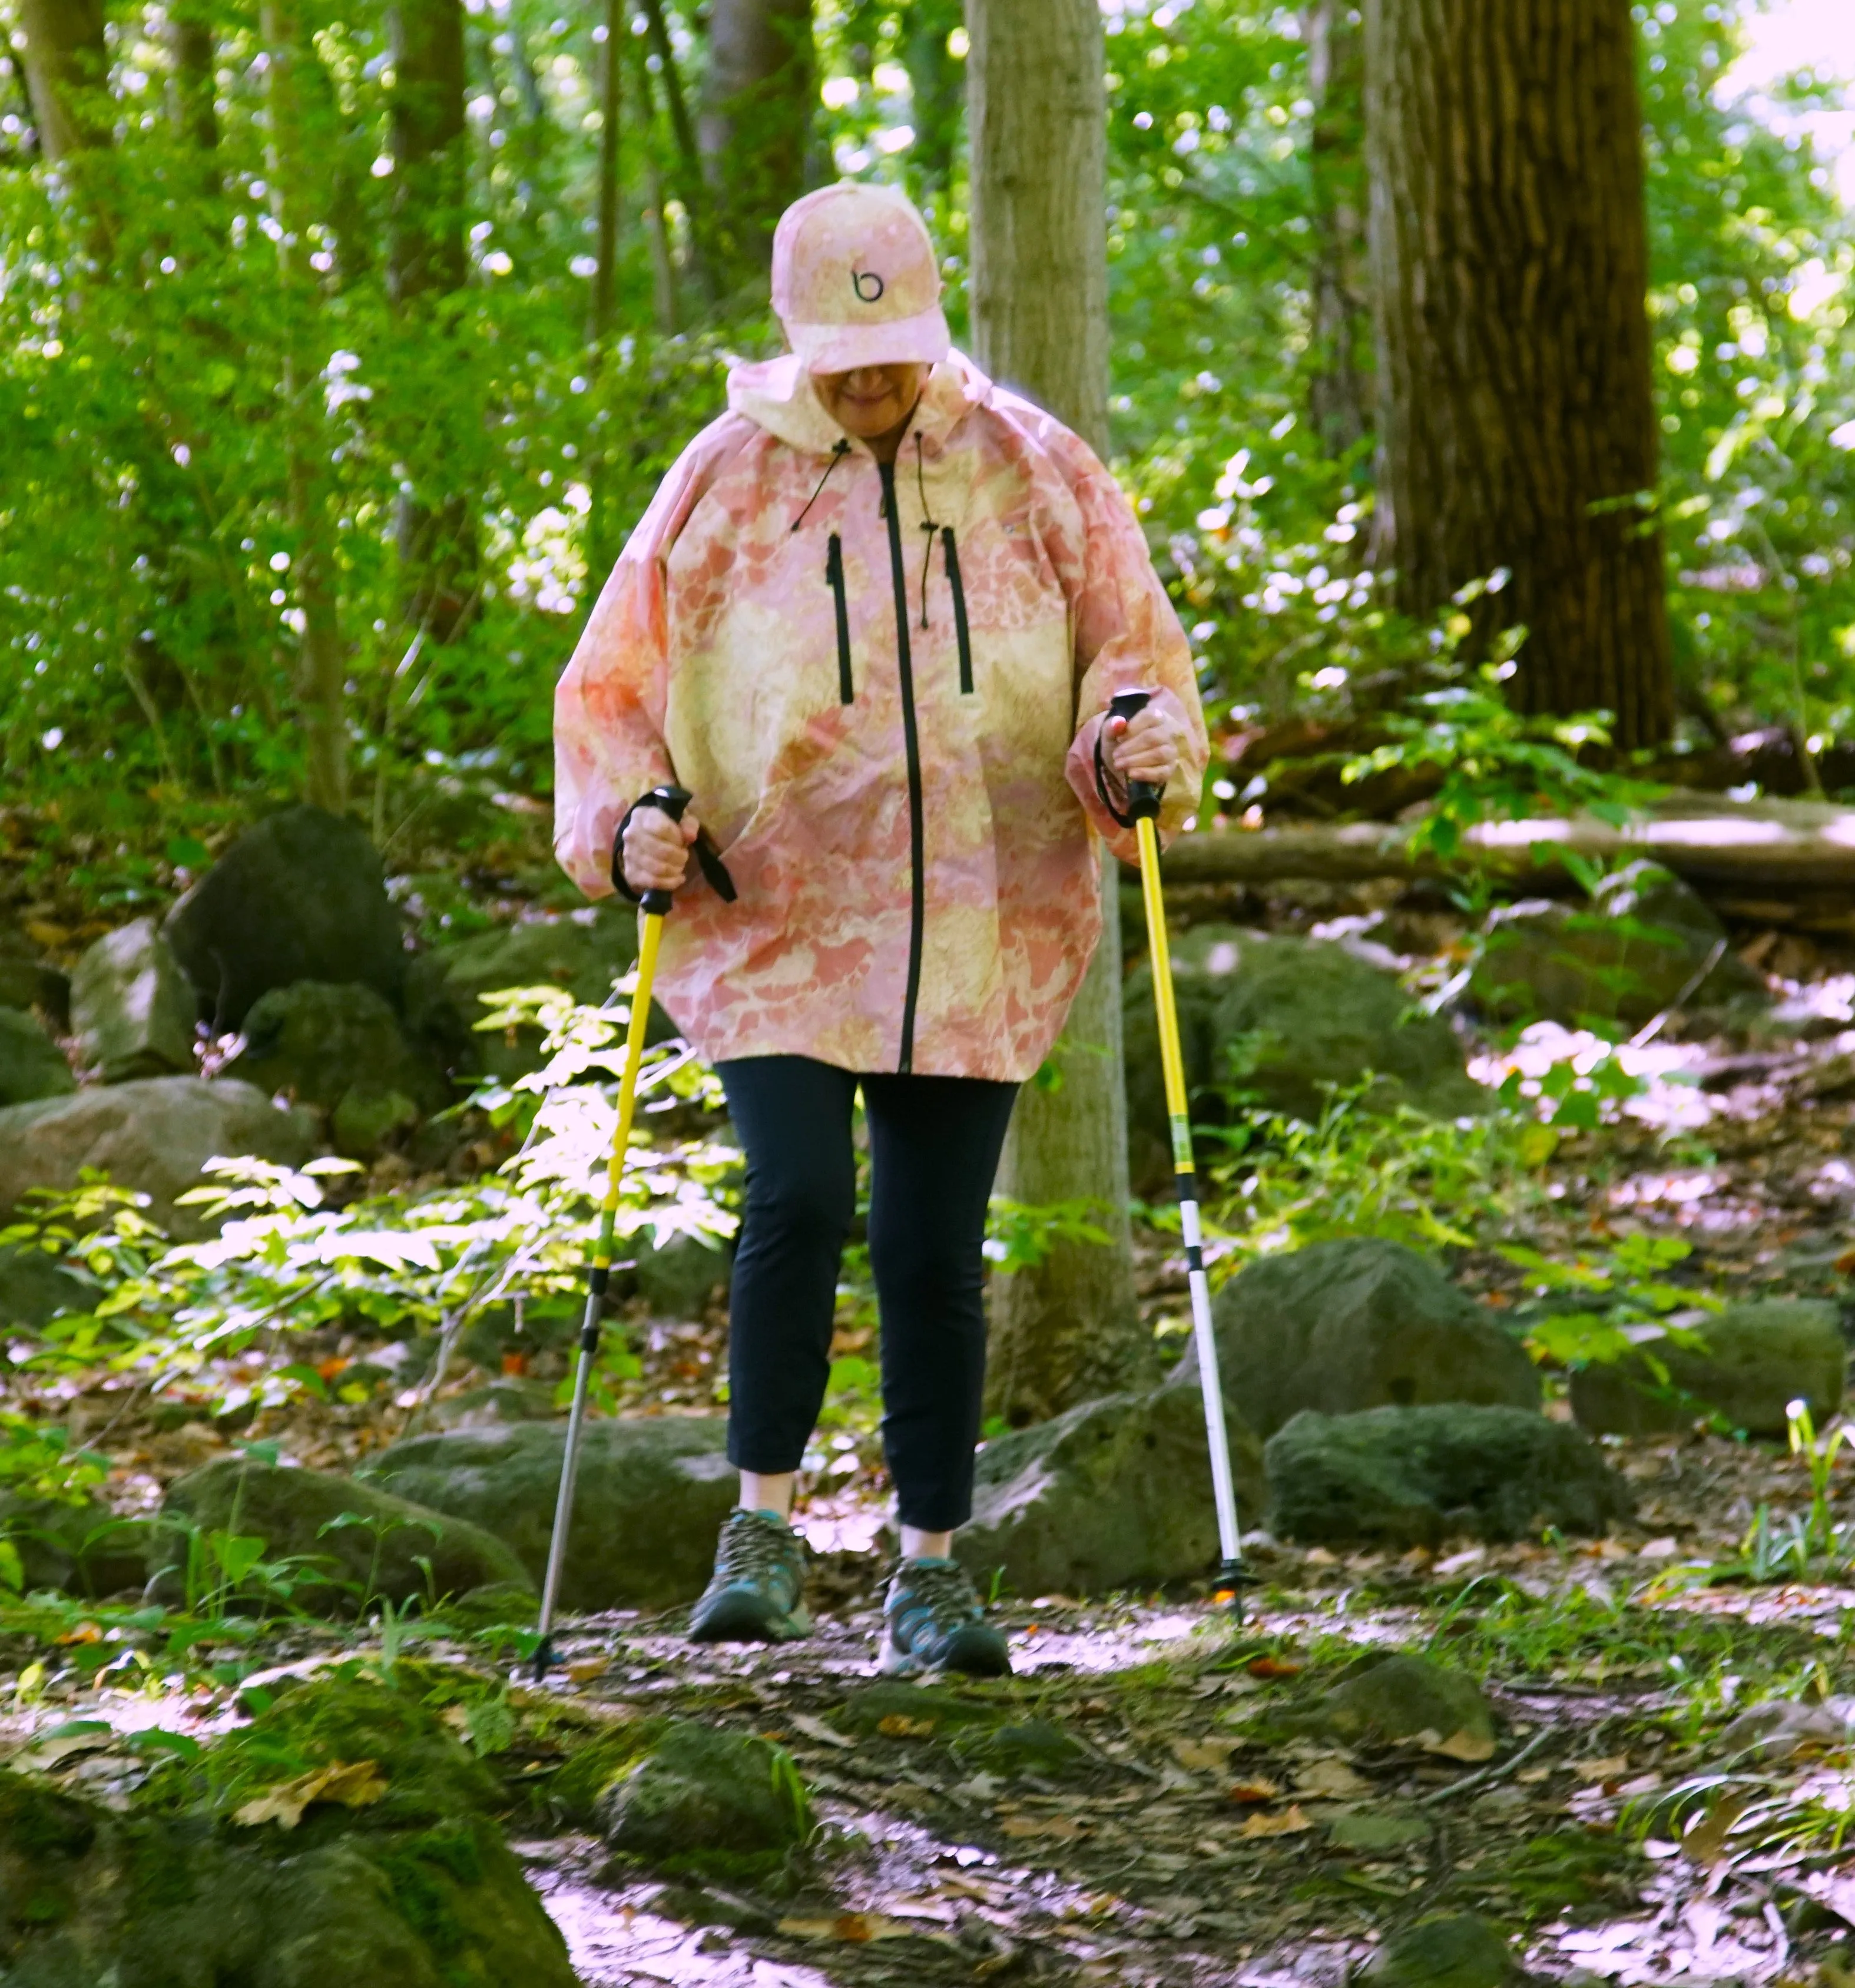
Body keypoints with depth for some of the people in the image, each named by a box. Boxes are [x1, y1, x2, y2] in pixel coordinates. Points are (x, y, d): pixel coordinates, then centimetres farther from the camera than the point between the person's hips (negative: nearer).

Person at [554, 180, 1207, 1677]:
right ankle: (764, 1526, -3)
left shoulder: (1032, 473, 5)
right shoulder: (727, 485, 2)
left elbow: (1138, 646, 12)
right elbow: (614, 693, 8)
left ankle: (932, 1568, 15)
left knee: (938, 1247, 4)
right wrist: (633, 828, -10)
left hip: (977, 938, 1)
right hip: (774, 924, -1)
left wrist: (1142, 743, -11)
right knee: (800, 1201, -19)